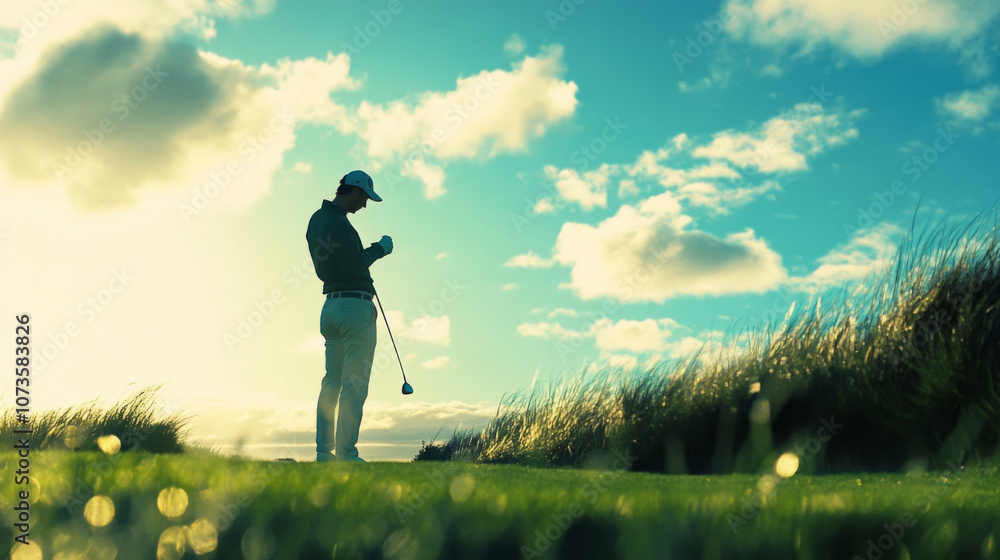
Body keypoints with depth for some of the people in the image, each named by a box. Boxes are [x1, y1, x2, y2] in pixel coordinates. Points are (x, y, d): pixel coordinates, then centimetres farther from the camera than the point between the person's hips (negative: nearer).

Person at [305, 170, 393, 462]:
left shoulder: (317, 218, 14)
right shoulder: (338, 223, -16)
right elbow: (355, 266, -20)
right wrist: (380, 248, -6)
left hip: (330, 305, 9)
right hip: (354, 306, -9)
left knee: (332, 381, 10)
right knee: (354, 383, -6)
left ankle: (324, 452, 12)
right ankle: (346, 454, -6)